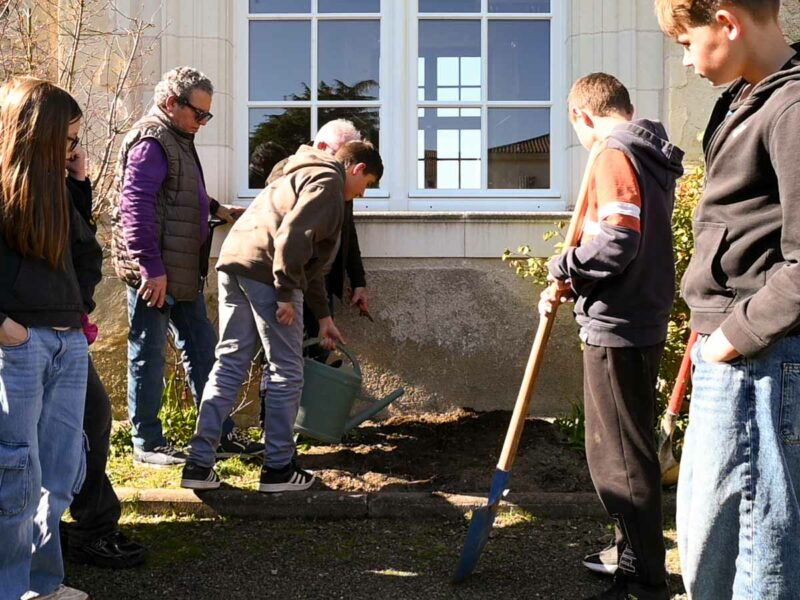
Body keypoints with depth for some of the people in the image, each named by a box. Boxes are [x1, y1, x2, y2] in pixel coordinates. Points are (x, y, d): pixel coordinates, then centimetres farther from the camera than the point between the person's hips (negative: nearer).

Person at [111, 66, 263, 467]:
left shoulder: (178, 140, 17)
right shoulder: (151, 142, -15)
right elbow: (136, 208, -22)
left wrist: (216, 208, 22)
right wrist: (152, 267, -24)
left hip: (183, 271, 10)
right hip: (154, 272, -10)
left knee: (202, 350, 13)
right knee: (148, 355, 1)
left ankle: (220, 434, 22)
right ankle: (147, 445, 12)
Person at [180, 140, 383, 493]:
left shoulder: (307, 175, 31)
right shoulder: (329, 180, -1)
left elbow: (309, 259, 33)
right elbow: (293, 236, -18)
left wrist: (323, 315, 34)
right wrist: (287, 295, -16)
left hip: (233, 261, 9)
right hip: (266, 271, -9)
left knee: (228, 365, 10)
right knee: (286, 372, 2)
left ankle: (199, 464, 10)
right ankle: (278, 469, 10)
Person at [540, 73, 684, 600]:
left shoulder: (614, 156, -14)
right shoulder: (651, 158, 16)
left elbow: (616, 240, -26)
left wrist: (565, 271, -9)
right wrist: (575, 285, 11)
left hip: (618, 330, -10)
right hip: (644, 323, 10)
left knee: (619, 458, -2)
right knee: (630, 451, 20)